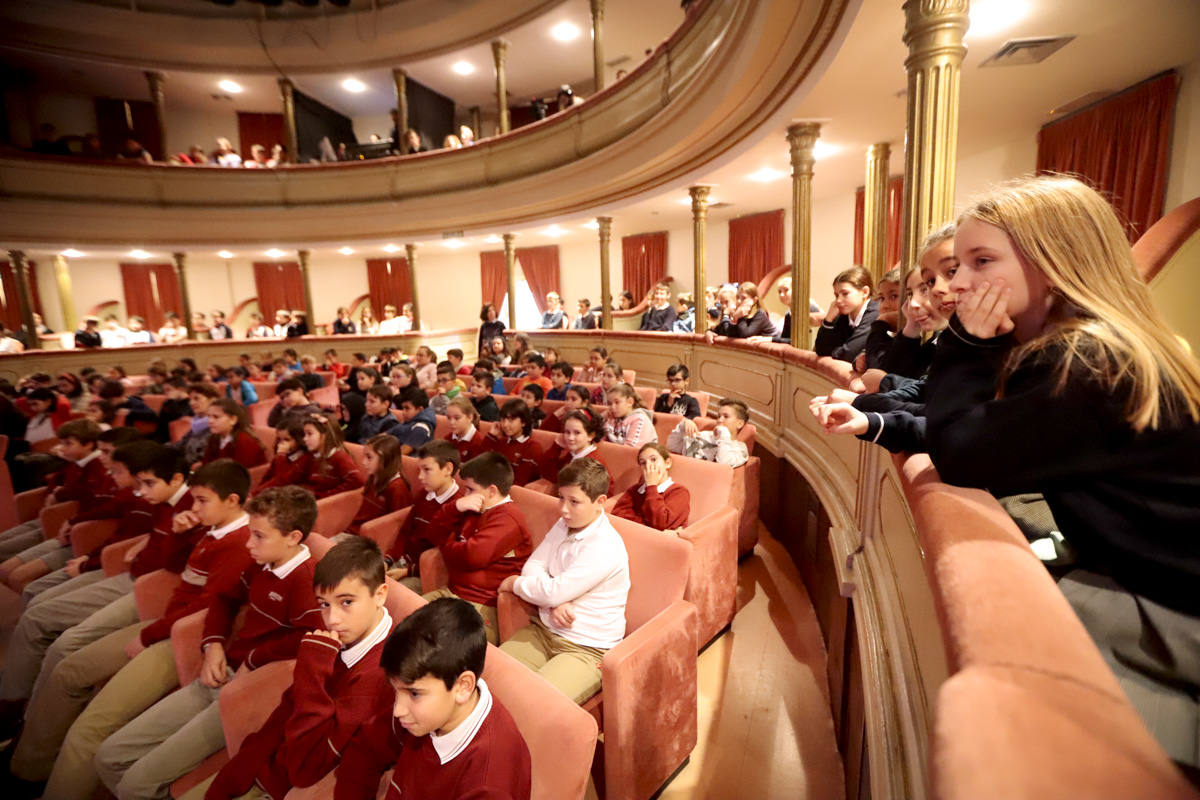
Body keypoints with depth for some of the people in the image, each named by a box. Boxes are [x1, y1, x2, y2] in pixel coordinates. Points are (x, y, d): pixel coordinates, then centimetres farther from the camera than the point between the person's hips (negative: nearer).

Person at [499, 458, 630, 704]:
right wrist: (554, 603, -17)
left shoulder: (605, 547, -21)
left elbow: (555, 591, -23)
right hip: (544, 630, 7)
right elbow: (533, 565, 1)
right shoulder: (563, 526, 6)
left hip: (588, 650, -7)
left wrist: (515, 584, -5)